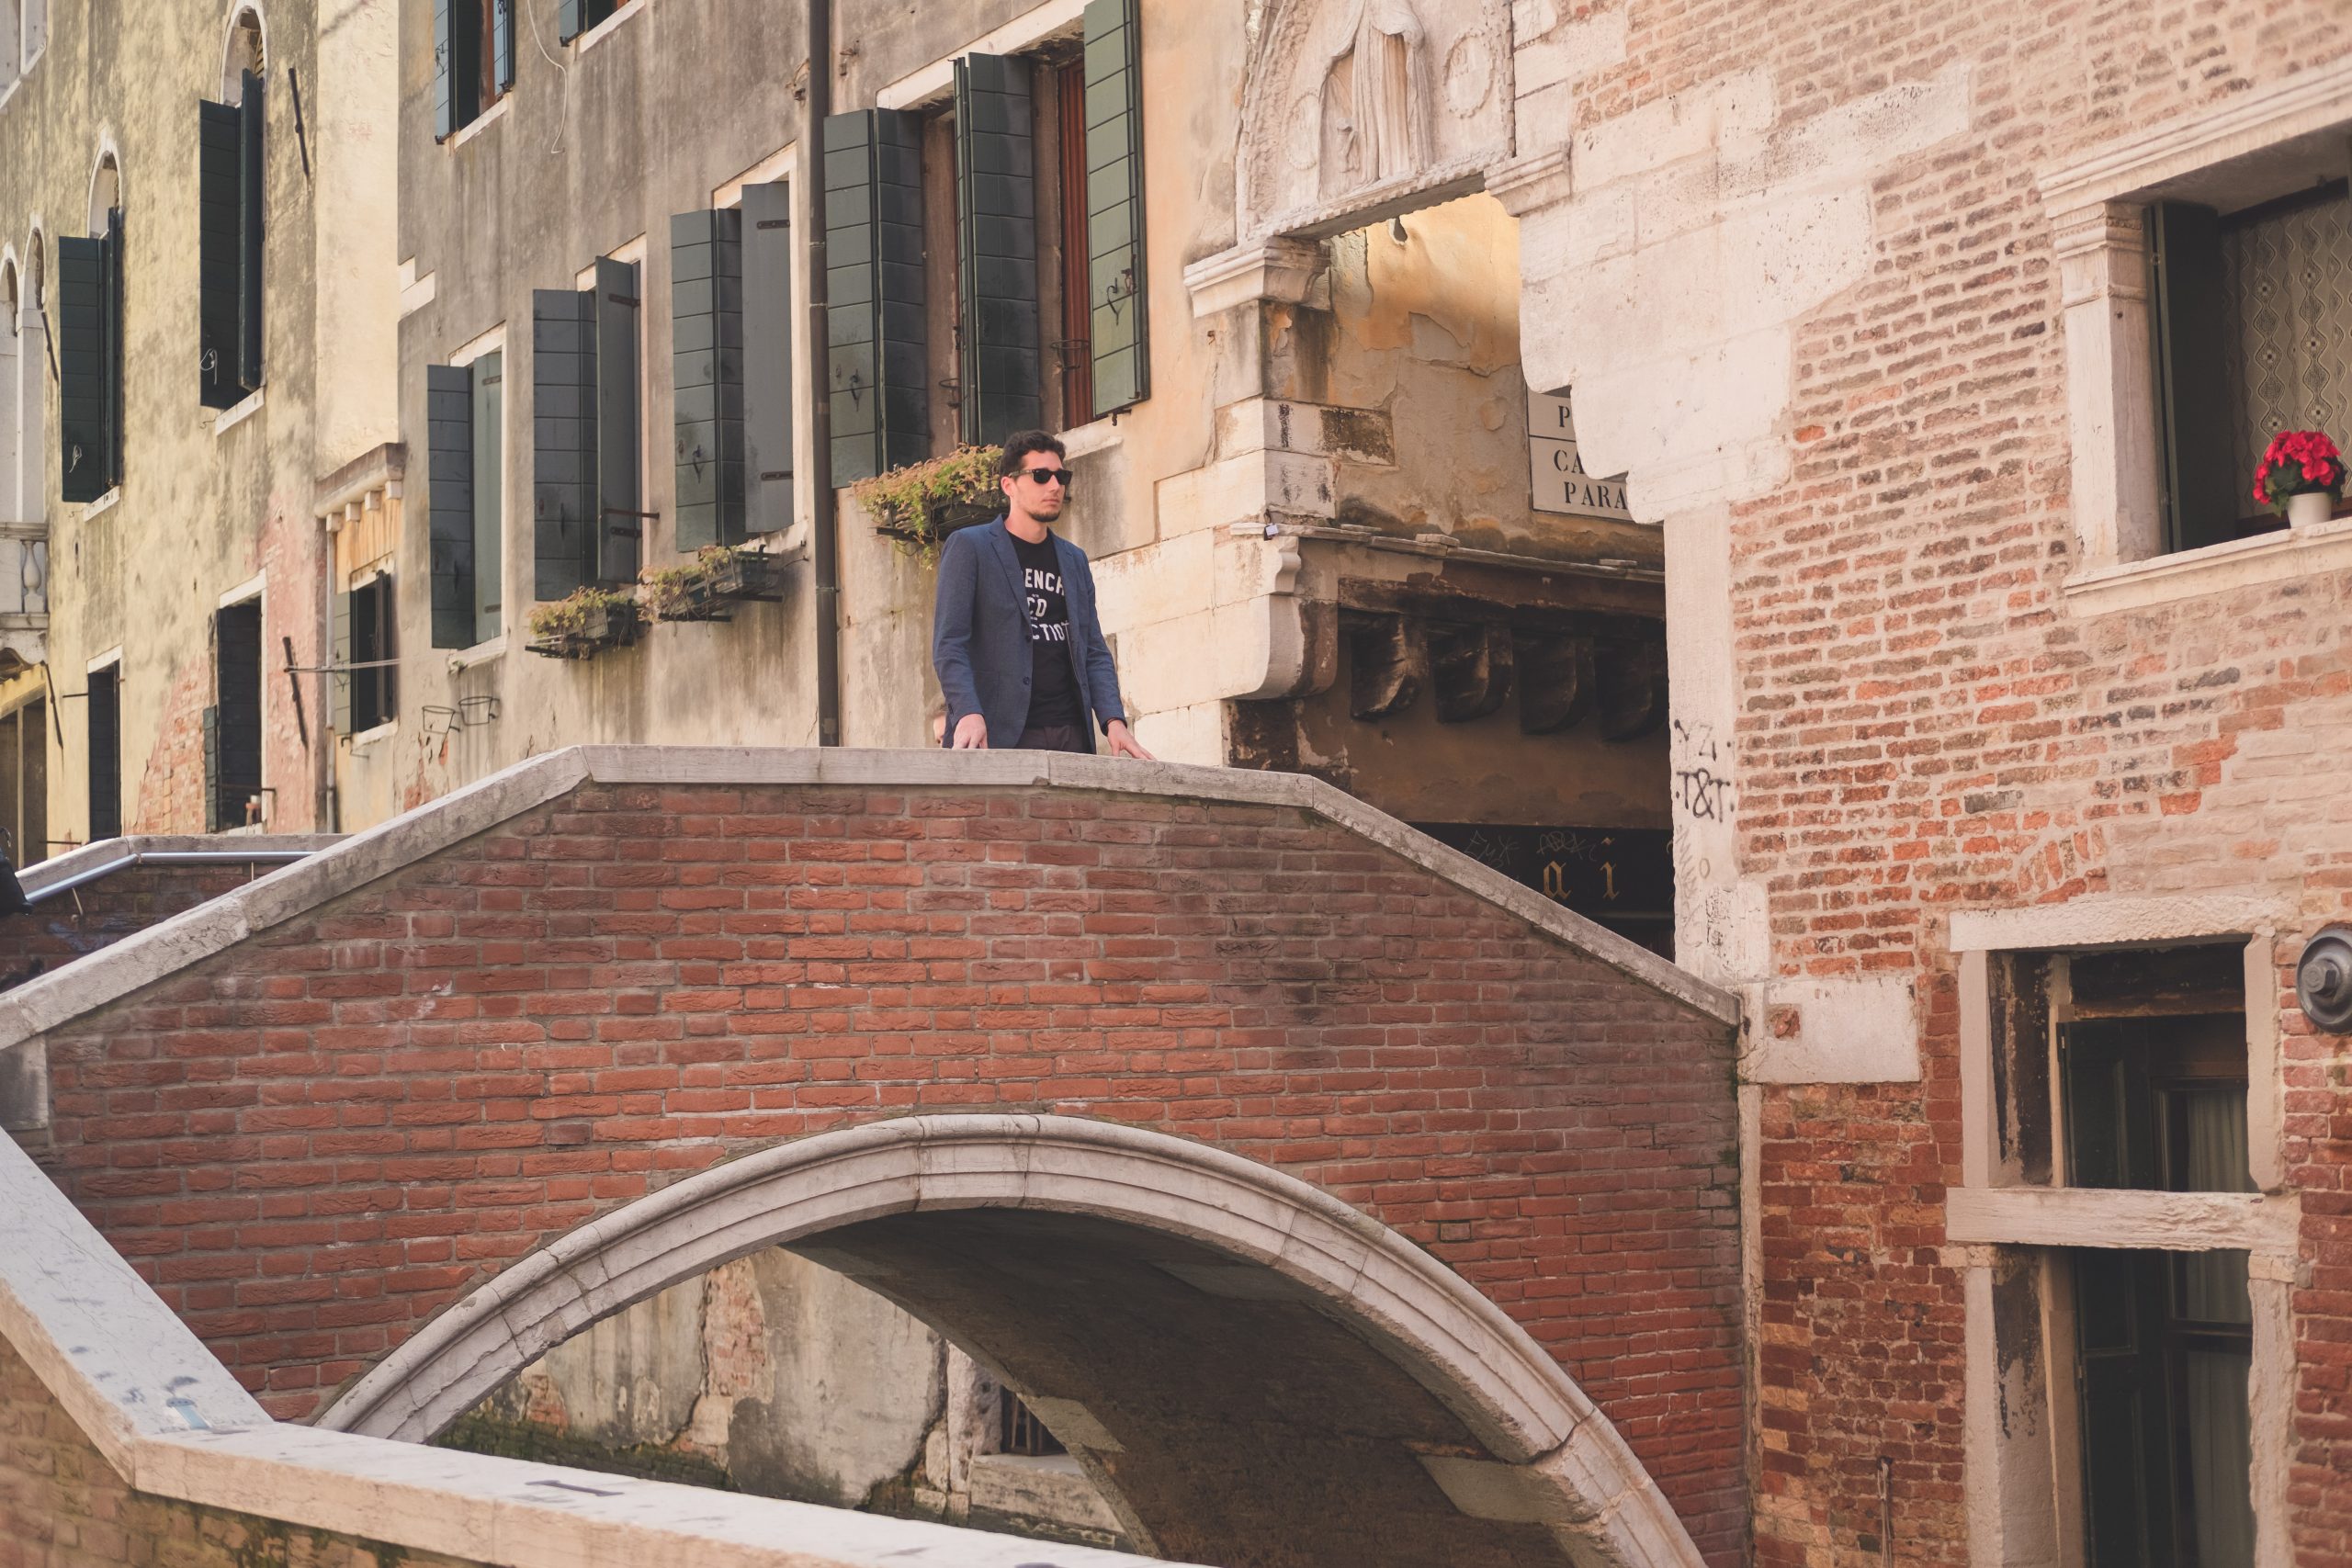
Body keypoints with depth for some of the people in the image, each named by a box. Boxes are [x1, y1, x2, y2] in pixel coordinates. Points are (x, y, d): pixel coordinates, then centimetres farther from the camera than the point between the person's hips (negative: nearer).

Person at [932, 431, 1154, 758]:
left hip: (1072, 734, 5)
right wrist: (967, 713, -22)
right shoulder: (968, 546, 3)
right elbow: (949, 644, -5)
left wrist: (1113, 719, 0)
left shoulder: (1075, 560, 21)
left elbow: (1094, 652, 18)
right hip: (1000, 736, -5)